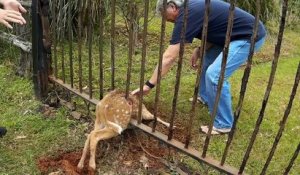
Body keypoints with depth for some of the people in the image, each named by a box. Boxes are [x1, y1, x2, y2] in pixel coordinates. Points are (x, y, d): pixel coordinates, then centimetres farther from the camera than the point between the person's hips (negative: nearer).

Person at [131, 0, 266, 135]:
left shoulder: (186, 15, -21)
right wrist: (199, 50, 0)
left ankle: (223, 124, -2)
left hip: (251, 35, -10)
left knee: (215, 75, -18)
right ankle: (205, 97, 33)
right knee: (208, 58, 18)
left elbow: (169, 57, -22)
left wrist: (149, 85, -17)